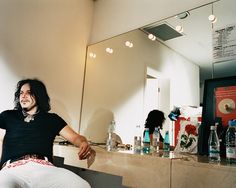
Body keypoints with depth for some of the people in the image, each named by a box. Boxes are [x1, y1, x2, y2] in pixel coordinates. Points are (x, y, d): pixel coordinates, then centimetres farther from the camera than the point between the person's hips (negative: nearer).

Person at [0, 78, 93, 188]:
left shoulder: (52, 119, 21)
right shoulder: (9, 116, 25)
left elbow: (75, 137, 12)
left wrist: (84, 143, -10)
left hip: (43, 167, 1)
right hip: (12, 168, 0)